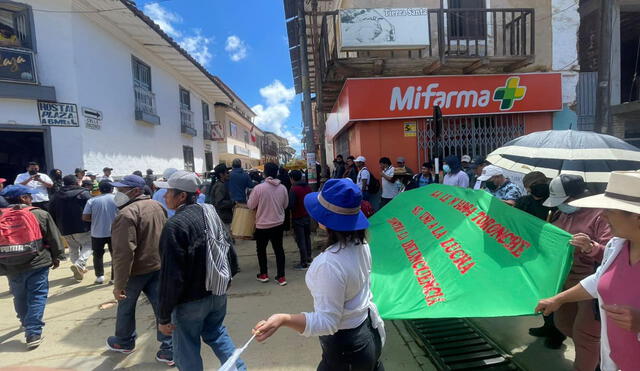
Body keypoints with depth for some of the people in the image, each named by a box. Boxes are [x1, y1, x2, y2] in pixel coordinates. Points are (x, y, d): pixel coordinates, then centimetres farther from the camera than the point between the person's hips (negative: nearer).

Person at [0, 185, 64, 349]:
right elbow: (54, 238, -4)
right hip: (37, 264, -4)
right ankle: (33, 333, 0)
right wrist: (56, 257, 9)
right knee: (37, 297, 4)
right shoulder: (40, 214, -8)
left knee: (19, 297, 22)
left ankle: (26, 323, 42)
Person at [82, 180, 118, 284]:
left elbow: (85, 217, -4)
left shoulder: (92, 200, -2)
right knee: (115, 254, 11)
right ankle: (115, 277, 13)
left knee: (98, 254, 18)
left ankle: (99, 276, 18)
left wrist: (95, 219, 13)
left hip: (97, 233, 1)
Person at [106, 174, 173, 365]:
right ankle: (169, 349, 13)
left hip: (136, 269, -6)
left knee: (126, 306, 19)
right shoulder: (157, 206, 3)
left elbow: (123, 252, -25)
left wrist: (119, 283, -21)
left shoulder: (127, 213, -22)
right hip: (159, 266, 6)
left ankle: (124, 342, 40)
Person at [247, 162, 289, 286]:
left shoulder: (259, 188, -19)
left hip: (262, 225, -3)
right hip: (278, 224, 3)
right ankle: (281, 277, 14)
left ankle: (263, 274, 28)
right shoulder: (282, 188, -7)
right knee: (279, 249, 12)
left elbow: (250, 205, -8)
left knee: (261, 249, 17)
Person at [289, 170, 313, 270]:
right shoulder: (308, 187, 1)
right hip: (307, 216, 7)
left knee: (300, 240, -1)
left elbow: (291, 205, -18)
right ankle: (308, 258, 30)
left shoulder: (294, 189, -18)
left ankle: (304, 263, 2)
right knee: (307, 237, 19)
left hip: (298, 218, -6)